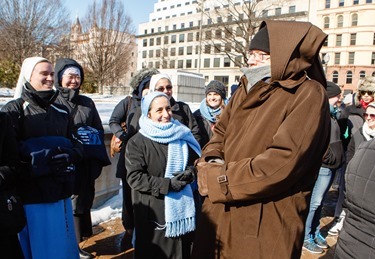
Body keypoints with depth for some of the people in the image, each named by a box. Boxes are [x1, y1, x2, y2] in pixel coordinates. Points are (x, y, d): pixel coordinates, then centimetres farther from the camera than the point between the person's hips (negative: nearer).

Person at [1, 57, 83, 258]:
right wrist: (38, 161, -21)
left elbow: (75, 145, 13)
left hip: (61, 191, 5)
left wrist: (70, 156, -8)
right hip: (32, 194, -5)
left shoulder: (61, 111, 11)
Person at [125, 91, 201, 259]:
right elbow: (134, 177, -15)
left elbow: (197, 161, 15)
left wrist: (190, 173, -8)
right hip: (153, 213, -4)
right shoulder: (137, 142, -8)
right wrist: (167, 184, -21)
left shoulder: (182, 136, 7)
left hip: (182, 208, 4)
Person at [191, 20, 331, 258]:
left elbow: (283, 162, -24)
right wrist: (210, 163, -8)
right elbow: (221, 133, 13)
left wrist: (218, 180, -19)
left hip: (266, 224, -6)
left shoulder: (309, 95, -14)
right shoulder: (247, 90, 10)